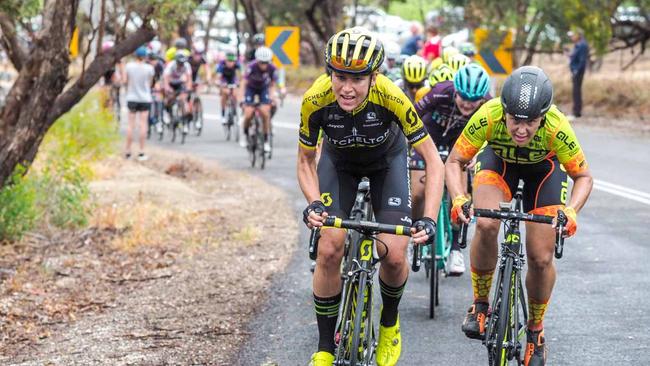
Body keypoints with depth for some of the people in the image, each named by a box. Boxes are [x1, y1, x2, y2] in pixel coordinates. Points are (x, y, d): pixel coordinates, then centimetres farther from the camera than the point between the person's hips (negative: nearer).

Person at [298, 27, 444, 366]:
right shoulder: (316, 100, -33)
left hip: (387, 160, -1)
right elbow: (305, 160, -15)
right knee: (329, 250, -16)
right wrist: (313, 203, -33)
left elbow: (433, 160, -29)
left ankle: (389, 322, 18)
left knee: (394, 255, -14)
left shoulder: (391, 97, -38)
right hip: (339, 162, 1)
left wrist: (429, 219, -40)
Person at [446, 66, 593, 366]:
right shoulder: (488, 116, -37)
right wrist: (459, 199, -44)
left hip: (543, 167, 0)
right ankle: (480, 305, -6)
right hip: (498, 160, 0)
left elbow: (583, 176, -22)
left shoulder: (557, 127, -38)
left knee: (541, 259, -6)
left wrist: (571, 210, -41)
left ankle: (535, 330, 21)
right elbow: (454, 162, -24)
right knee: (486, 225, -29)